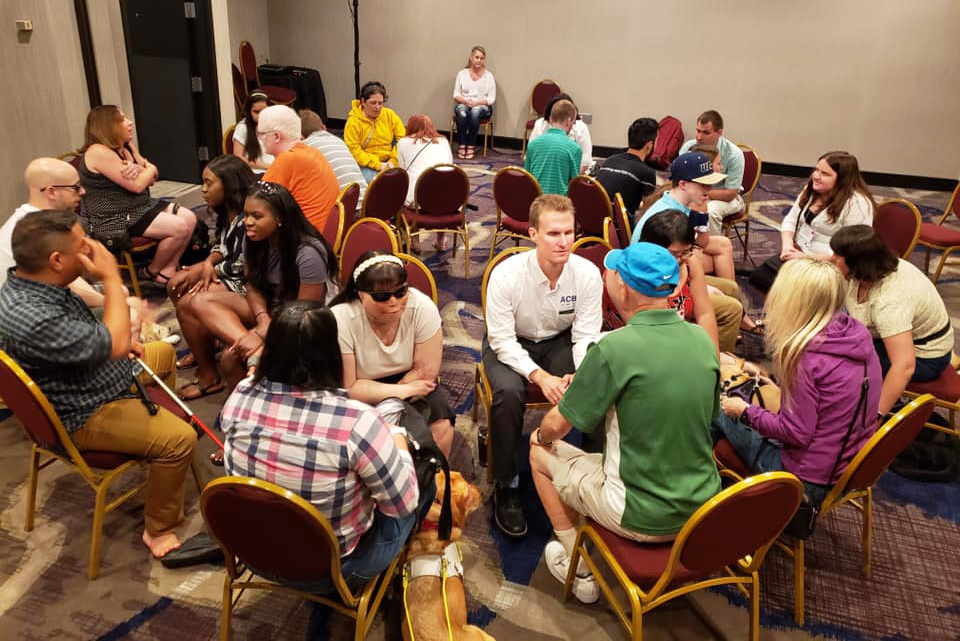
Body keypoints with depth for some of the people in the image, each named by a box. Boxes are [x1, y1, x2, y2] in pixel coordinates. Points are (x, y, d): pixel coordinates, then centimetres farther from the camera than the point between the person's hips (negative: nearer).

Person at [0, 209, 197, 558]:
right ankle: (160, 530, -4)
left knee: (164, 352, 25)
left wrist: (124, 344, -1)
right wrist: (112, 278, -25)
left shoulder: (30, 282, -5)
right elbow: (114, 343, -33)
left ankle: (160, 417, 46)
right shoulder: (29, 319, -37)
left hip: (91, 378, 10)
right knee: (179, 439, -23)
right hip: (83, 416, -10)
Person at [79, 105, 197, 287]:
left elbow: (151, 178, 6)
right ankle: (150, 272, 3)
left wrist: (138, 169, -18)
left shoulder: (127, 147, 11)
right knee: (179, 228, -20)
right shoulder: (99, 152, -18)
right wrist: (150, 168, 1)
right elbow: (137, 185, -20)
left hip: (139, 207, 10)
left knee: (189, 218, -5)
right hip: (113, 220, -10)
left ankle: (167, 272, 0)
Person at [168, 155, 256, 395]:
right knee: (176, 284, 11)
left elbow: (243, 267, -23)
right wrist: (209, 263, -10)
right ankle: (200, 348, 26)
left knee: (187, 304, -18)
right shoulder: (226, 211, 5)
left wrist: (204, 270, -10)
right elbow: (222, 246, 13)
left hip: (247, 284, -11)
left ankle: (209, 376, -5)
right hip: (229, 275, 11)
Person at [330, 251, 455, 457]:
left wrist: (387, 406, -19)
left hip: (407, 380, 2)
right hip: (360, 396, -2)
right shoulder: (340, 321, -27)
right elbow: (348, 388, -20)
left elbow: (427, 370, -14)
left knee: (441, 425, -20)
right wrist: (402, 391, -23)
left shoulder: (422, 307, -22)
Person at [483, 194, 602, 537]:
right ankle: (506, 487, -11)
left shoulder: (588, 273, -19)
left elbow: (586, 338, -13)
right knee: (508, 393, -32)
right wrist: (540, 376, -34)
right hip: (510, 344, -2)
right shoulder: (506, 274, -25)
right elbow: (502, 341, -21)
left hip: (561, 341, 2)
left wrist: (577, 376, -32)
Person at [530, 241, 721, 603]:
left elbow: (557, 426, -12)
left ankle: (580, 570, 25)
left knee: (541, 453, 15)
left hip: (642, 518, -6)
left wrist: (541, 435, 12)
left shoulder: (614, 348, -24)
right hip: (703, 508, 7)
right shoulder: (702, 339, -5)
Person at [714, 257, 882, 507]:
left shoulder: (806, 357, -29)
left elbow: (797, 433, -23)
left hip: (813, 482, -8)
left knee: (718, 409, 7)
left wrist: (745, 411, -10)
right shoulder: (855, 332, -4)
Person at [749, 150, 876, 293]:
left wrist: (807, 257, -24)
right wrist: (787, 244, -10)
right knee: (757, 276, -6)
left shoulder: (857, 204, -18)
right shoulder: (811, 189, 6)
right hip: (797, 254, 8)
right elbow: (790, 219, 10)